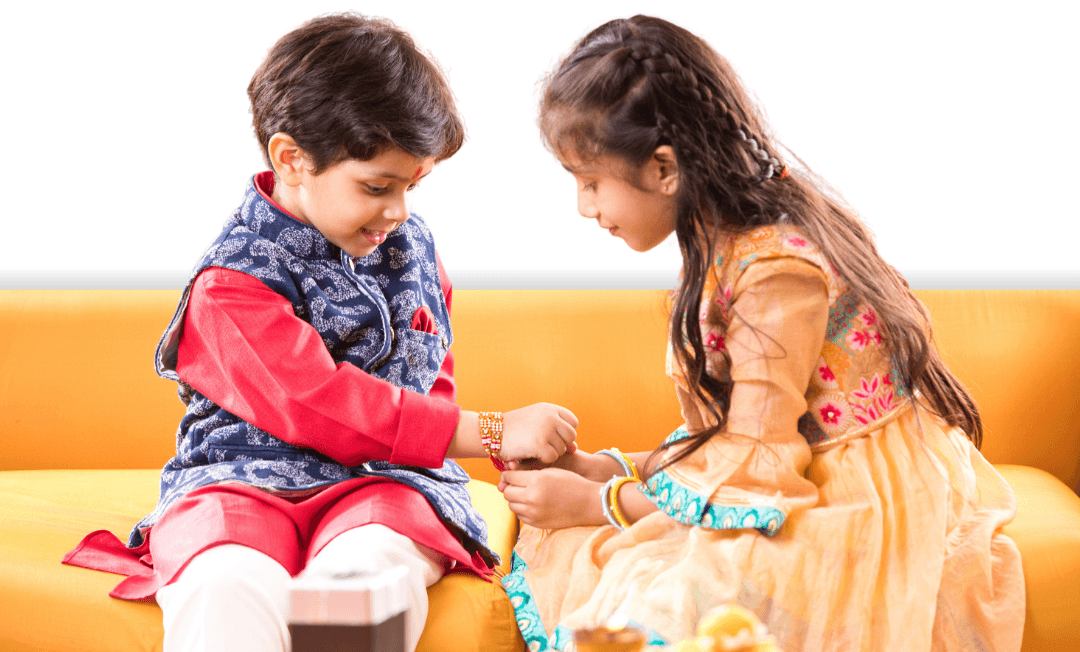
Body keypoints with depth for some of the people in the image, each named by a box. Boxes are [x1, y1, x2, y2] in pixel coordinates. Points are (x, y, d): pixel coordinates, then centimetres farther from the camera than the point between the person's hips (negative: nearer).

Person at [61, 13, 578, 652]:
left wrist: (426, 435, 5)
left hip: (385, 479, 4)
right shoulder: (232, 285, -8)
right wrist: (490, 434, -21)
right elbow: (319, 404, -19)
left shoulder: (413, 245, 14)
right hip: (245, 477, -3)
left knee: (372, 564, -35)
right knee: (230, 584, -38)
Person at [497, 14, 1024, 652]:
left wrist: (596, 503, -13)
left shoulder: (775, 270, -22)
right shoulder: (724, 244, 7)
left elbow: (752, 472, -21)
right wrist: (613, 469, 2)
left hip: (870, 516, -9)